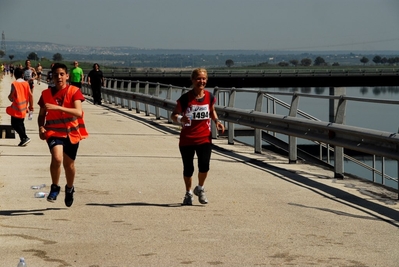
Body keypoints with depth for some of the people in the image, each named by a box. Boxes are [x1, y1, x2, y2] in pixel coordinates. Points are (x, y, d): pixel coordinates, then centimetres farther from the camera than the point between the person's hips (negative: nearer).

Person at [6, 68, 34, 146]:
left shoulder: (14, 84, -11)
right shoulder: (26, 83, 4)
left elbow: (11, 97, -10)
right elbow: (30, 95, 3)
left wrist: (9, 97, 14)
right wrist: (31, 105, 14)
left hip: (17, 108, -6)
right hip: (24, 107, 6)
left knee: (15, 124, -2)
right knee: (20, 123, 17)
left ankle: (25, 137, -15)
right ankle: (23, 140, 14)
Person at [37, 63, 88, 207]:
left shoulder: (74, 91, -9)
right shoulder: (46, 94, -1)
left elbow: (79, 113, -23)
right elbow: (42, 115, 10)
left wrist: (57, 107, -33)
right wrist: (41, 127, -12)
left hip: (71, 132, 0)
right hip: (54, 132, 0)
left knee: (69, 164, 12)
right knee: (57, 158, -26)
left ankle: (69, 189, 42)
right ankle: (55, 187, -3)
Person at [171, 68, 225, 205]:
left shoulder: (209, 97, 2)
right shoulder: (185, 98, -9)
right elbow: (173, 115, -5)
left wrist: (217, 121, 3)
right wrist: (180, 119, -26)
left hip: (204, 138, 2)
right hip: (187, 139, -2)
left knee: (204, 166, -13)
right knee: (188, 168, 6)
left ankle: (200, 189, 16)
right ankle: (188, 193, 29)